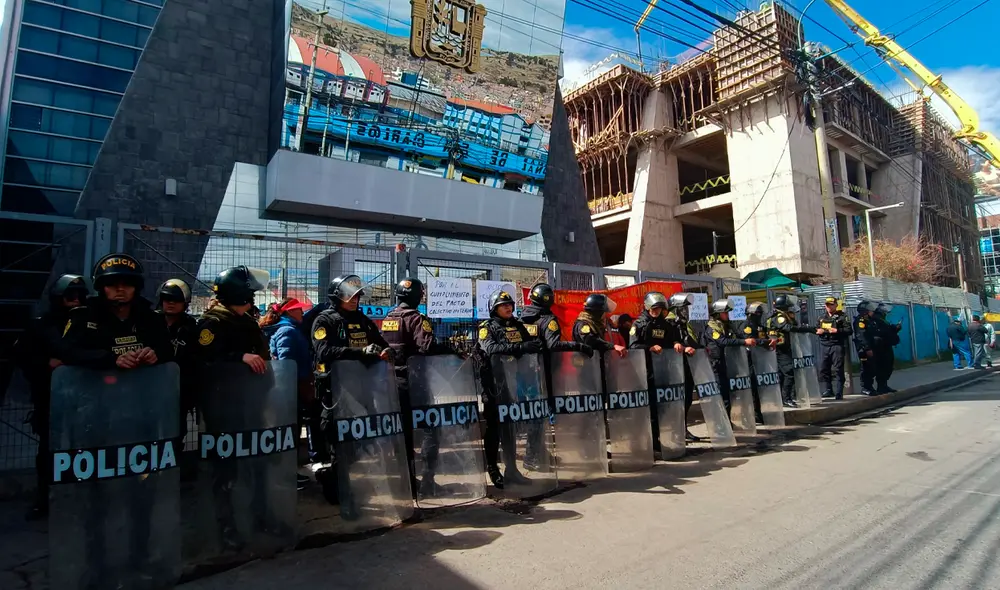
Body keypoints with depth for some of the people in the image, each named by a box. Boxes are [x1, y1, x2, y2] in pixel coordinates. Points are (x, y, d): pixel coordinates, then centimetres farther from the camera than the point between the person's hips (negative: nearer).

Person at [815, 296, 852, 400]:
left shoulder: (842, 317, 3)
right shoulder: (822, 318, 20)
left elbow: (849, 330, -5)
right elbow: (816, 329, 27)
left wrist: (837, 330, -18)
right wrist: (818, 331, 5)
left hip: (837, 346, -5)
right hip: (824, 345, 5)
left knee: (837, 370, -6)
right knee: (823, 369, 1)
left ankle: (838, 393, -3)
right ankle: (827, 390, 6)